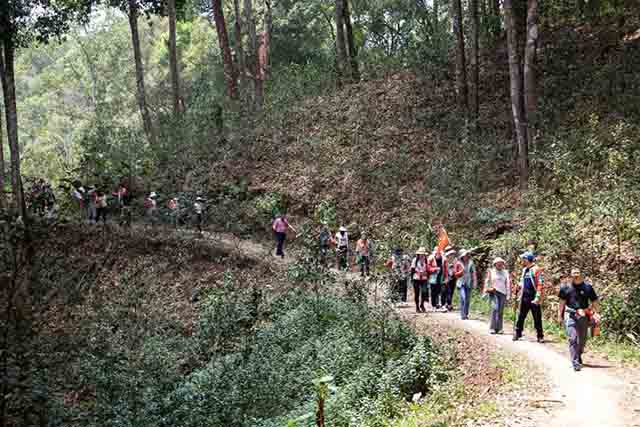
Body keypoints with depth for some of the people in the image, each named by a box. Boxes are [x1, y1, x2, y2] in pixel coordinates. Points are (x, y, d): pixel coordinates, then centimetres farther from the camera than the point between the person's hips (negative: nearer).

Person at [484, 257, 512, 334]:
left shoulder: (505, 273, 11)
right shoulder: (491, 272, 7)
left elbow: (508, 284, 12)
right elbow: (487, 282, 14)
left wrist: (508, 295, 8)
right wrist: (487, 289, 6)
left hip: (503, 293, 2)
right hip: (493, 293, -2)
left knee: (501, 311, 1)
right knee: (494, 308, -17)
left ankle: (499, 328, 10)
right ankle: (492, 328, -16)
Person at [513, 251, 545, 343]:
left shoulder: (536, 270, -9)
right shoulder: (524, 270, 15)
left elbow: (540, 284, -13)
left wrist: (538, 297, -18)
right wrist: (520, 294, 19)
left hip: (533, 298, -7)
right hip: (524, 298, 7)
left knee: (537, 318, 0)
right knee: (521, 316, 9)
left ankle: (540, 336, 7)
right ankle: (517, 333, 16)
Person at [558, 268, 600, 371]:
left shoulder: (587, 287, 5)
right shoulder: (566, 288, 4)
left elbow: (594, 301, 8)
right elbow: (562, 302, 9)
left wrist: (595, 313, -2)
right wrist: (560, 315, 6)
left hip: (584, 316, 2)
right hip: (570, 315, -2)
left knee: (582, 340, 11)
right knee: (572, 339, -12)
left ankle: (578, 356, 36)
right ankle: (575, 362, -12)